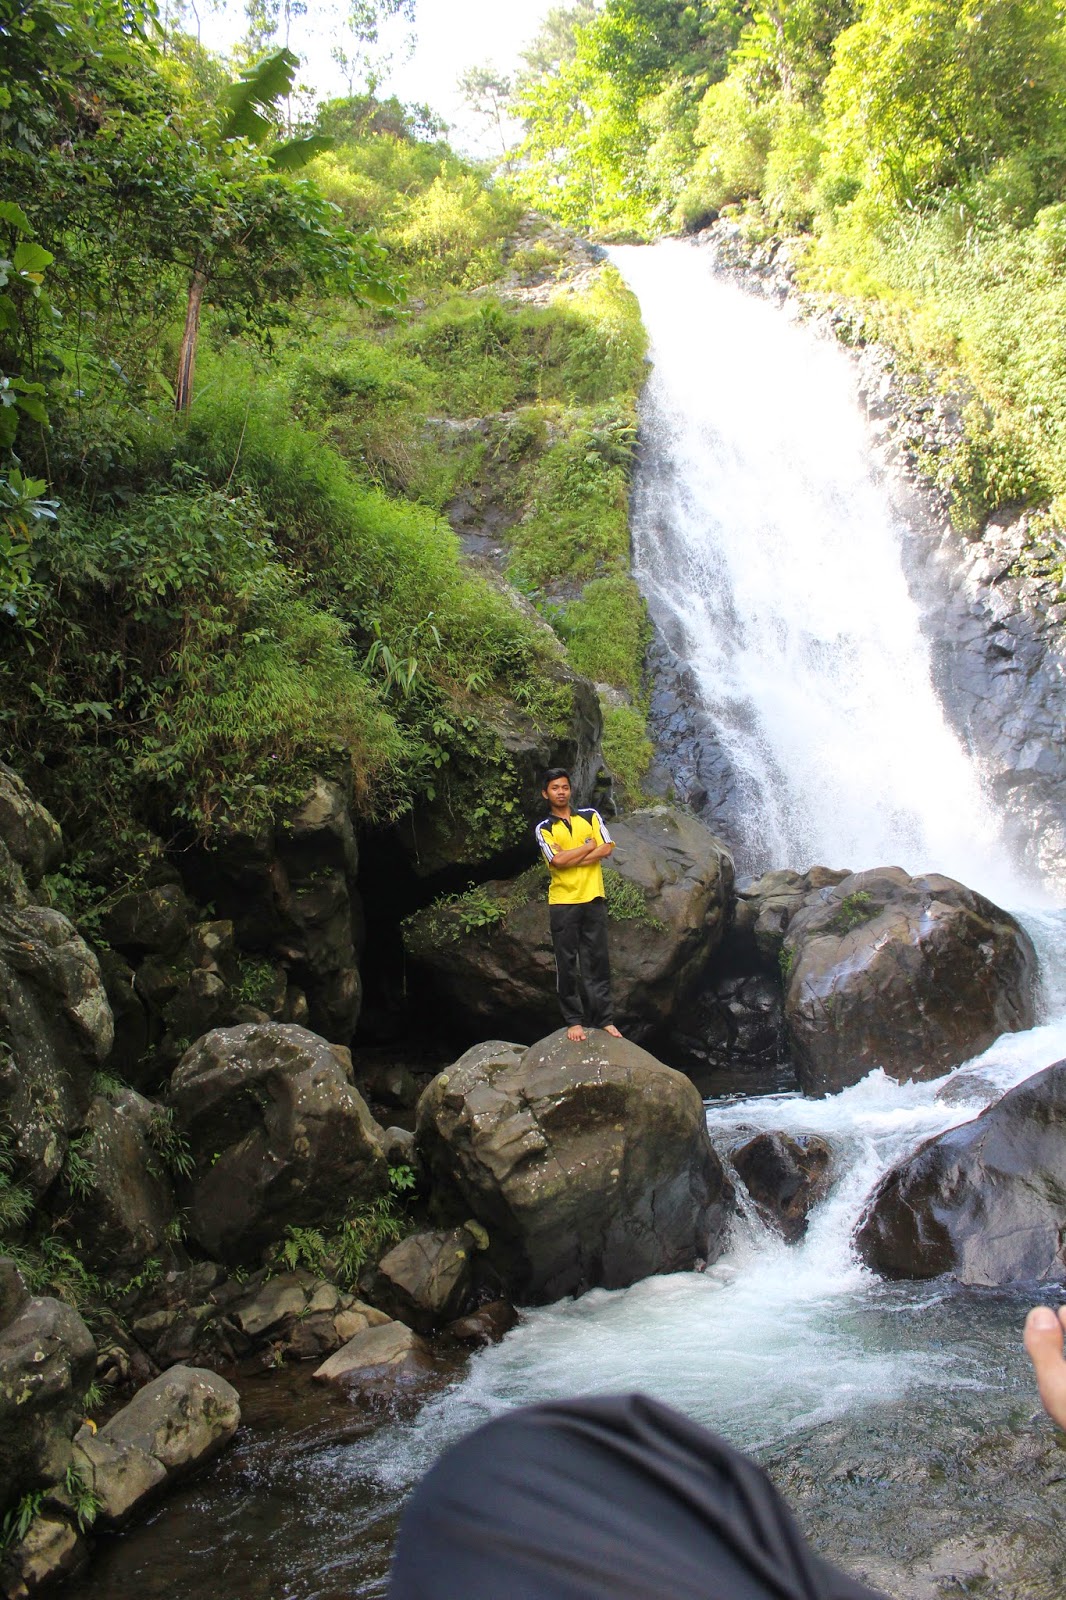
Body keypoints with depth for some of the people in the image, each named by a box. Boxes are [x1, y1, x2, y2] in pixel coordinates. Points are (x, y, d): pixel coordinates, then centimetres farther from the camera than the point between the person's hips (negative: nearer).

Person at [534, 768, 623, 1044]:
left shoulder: (590, 816, 8)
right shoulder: (543, 829, 2)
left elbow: (606, 849, -4)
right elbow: (558, 860, -13)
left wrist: (570, 858, -10)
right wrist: (589, 846, -5)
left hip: (593, 898, 1)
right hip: (563, 902, -1)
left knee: (597, 960, 5)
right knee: (567, 963, 2)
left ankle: (603, 1018, 11)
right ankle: (574, 1020, 9)